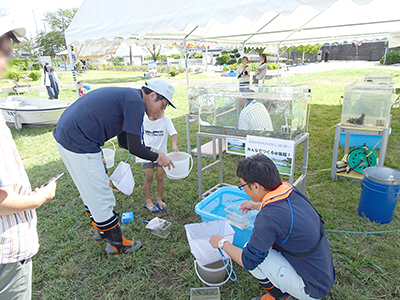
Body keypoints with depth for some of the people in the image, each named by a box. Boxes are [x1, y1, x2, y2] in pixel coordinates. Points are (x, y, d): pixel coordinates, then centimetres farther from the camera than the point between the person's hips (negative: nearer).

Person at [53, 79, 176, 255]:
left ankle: (102, 230, 44)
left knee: (91, 192, 24)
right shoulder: (135, 102, -14)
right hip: (79, 144, -11)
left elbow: (124, 142, 22)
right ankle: (117, 244, 21)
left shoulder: (127, 96, 16)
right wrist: (157, 157, 2)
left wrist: (152, 150, 20)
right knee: (101, 197, 3)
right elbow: (134, 148, -15)